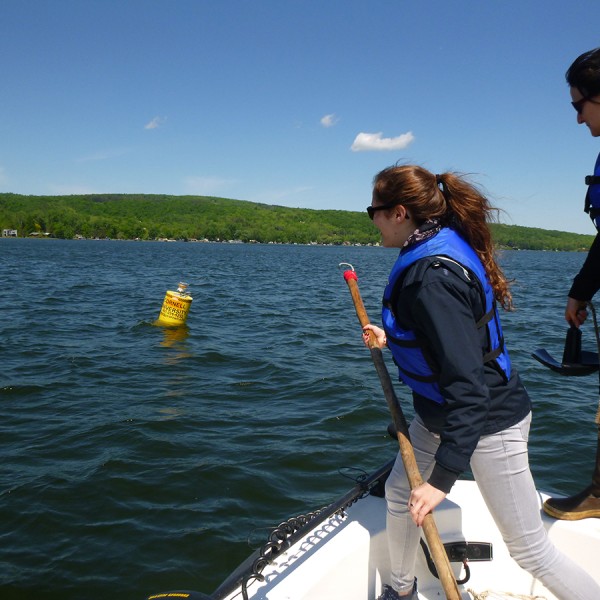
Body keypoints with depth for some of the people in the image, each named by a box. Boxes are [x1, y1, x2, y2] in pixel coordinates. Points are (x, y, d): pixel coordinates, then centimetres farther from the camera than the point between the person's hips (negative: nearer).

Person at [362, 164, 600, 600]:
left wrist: (442, 477, -29)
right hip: (441, 412, 10)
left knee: (530, 550, 3)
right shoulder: (436, 248, 1)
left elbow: (468, 386, -32)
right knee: (398, 492, 20)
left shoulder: (432, 277, -30)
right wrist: (391, 339, 18)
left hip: (490, 421, -10)